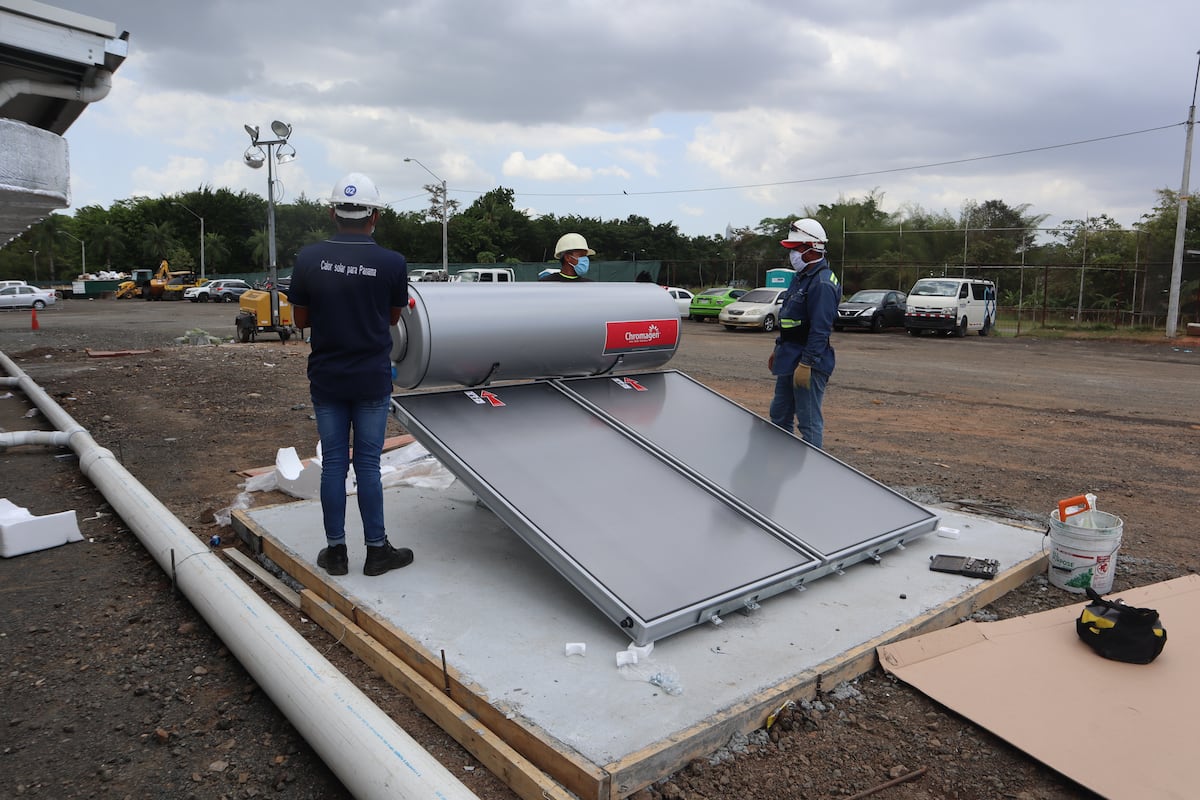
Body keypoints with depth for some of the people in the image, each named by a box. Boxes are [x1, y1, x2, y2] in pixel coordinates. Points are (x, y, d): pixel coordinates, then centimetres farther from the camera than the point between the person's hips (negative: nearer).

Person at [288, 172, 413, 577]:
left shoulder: (308, 258, -6)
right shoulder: (393, 263, -11)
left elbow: (300, 320, 3)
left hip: (326, 378, 2)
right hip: (372, 380, -1)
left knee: (333, 463, 9)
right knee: (368, 464, 6)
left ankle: (335, 551, 18)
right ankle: (376, 550, 16)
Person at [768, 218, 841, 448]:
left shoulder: (822, 283, -18)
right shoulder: (801, 277, 15)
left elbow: (820, 329, -24)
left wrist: (806, 364, -26)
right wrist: (778, 349, 24)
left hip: (808, 362, -11)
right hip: (789, 359, 11)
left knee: (809, 422, -5)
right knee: (779, 415, 18)